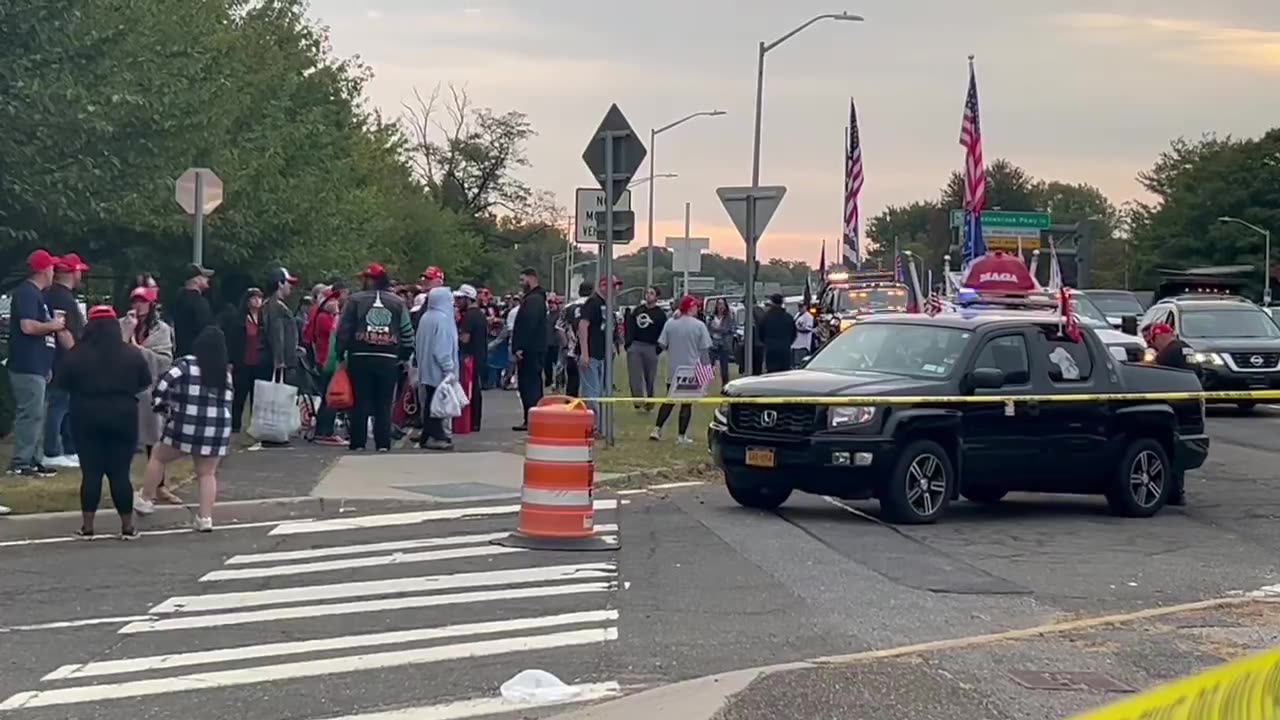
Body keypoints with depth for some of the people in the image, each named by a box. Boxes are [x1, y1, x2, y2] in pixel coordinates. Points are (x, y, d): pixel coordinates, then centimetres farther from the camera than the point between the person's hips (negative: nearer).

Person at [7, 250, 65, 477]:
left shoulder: (35, 294, 19)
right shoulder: (26, 293, -12)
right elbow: (28, 326, -25)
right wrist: (53, 325, -9)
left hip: (35, 366, 10)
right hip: (28, 367, -10)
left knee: (35, 415, 12)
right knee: (31, 414, -10)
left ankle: (32, 460, 17)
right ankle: (20, 462, -9)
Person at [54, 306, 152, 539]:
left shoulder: (76, 354, -6)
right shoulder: (132, 354, -3)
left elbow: (61, 384, 0)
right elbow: (145, 384, 6)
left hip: (86, 418, -1)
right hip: (123, 417, 1)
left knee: (90, 472, 4)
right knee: (120, 473, 6)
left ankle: (87, 526, 5)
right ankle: (127, 527, 9)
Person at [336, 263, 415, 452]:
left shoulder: (354, 300, 0)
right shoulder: (397, 303, 7)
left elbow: (343, 330, -3)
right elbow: (407, 333, 7)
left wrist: (341, 354, 4)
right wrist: (404, 356, 15)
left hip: (360, 358, -1)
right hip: (388, 359, 1)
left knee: (360, 401, 4)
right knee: (384, 403, 6)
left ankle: (358, 442, 4)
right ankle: (383, 442, 5)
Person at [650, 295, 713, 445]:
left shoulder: (670, 324, -2)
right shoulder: (699, 326, -9)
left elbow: (662, 344, 0)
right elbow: (705, 349, -8)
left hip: (673, 370, 3)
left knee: (669, 401, 16)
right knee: (686, 403, 4)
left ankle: (657, 430, 8)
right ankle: (682, 436, 4)